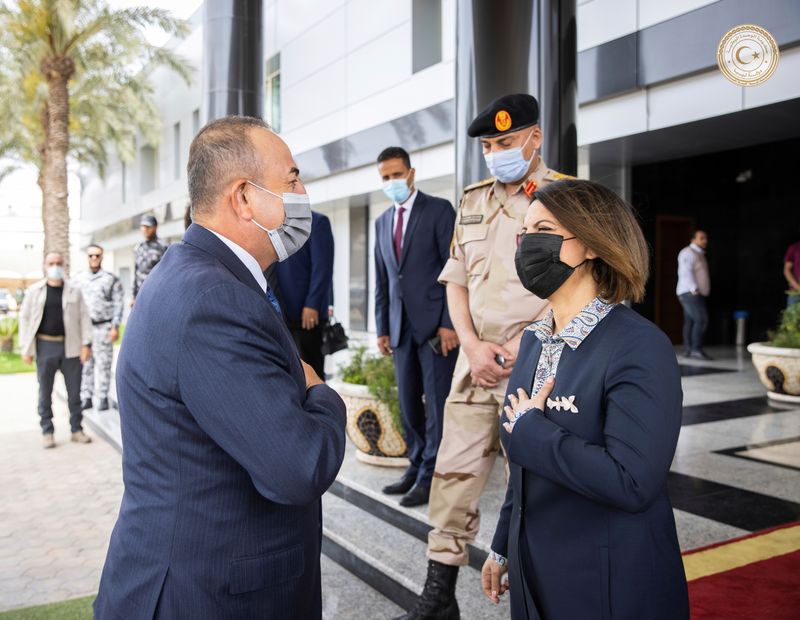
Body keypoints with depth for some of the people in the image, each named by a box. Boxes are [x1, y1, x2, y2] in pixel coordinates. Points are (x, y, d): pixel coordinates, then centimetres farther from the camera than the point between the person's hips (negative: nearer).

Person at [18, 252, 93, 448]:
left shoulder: (74, 290, 4)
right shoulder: (34, 291, 3)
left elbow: (84, 317, 2)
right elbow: (25, 318, 4)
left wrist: (86, 343, -6)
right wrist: (26, 349, -2)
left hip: (71, 346, 0)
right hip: (45, 346, 0)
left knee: (74, 391, 6)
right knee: (45, 392, 7)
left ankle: (77, 429, 17)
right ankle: (47, 432, 17)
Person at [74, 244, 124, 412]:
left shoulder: (111, 279, 3)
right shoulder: (78, 279, 14)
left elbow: (118, 304, -1)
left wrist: (115, 327, -8)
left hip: (103, 327, -3)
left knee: (103, 364, -1)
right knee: (84, 364, 4)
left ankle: (103, 398, 6)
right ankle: (86, 397, 11)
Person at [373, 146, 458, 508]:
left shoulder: (439, 210, -2)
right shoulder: (382, 222, 15)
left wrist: (449, 323, -13)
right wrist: (382, 328, 12)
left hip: (435, 323, -6)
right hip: (400, 326, 6)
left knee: (437, 403, -1)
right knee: (408, 403, 11)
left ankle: (430, 477, 8)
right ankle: (416, 467, 22)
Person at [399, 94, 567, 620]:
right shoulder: (473, 202, 13)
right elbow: (456, 281, 12)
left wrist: (518, 350, -14)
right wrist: (474, 345, -3)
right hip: (476, 361, 5)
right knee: (455, 473, 6)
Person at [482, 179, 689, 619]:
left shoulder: (640, 347, -20)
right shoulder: (534, 339, 4)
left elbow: (630, 481, -29)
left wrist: (528, 430, -20)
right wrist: (503, 547, 16)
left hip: (612, 583, -6)